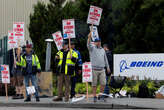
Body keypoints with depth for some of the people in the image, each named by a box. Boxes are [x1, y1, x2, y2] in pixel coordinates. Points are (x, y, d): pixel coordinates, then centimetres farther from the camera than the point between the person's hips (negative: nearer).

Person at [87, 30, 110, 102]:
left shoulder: (102, 50, 17)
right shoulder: (92, 48, 3)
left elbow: (105, 59, 23)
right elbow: (88, 45, -19)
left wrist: (107, 67, 21)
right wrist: (89, 37, -34)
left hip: (102, 70, 4)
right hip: (94, 69, -4)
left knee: (103, 83, 0)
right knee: (94, 84, -1)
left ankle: (101, 96, 13)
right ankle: (94, 97, 5)